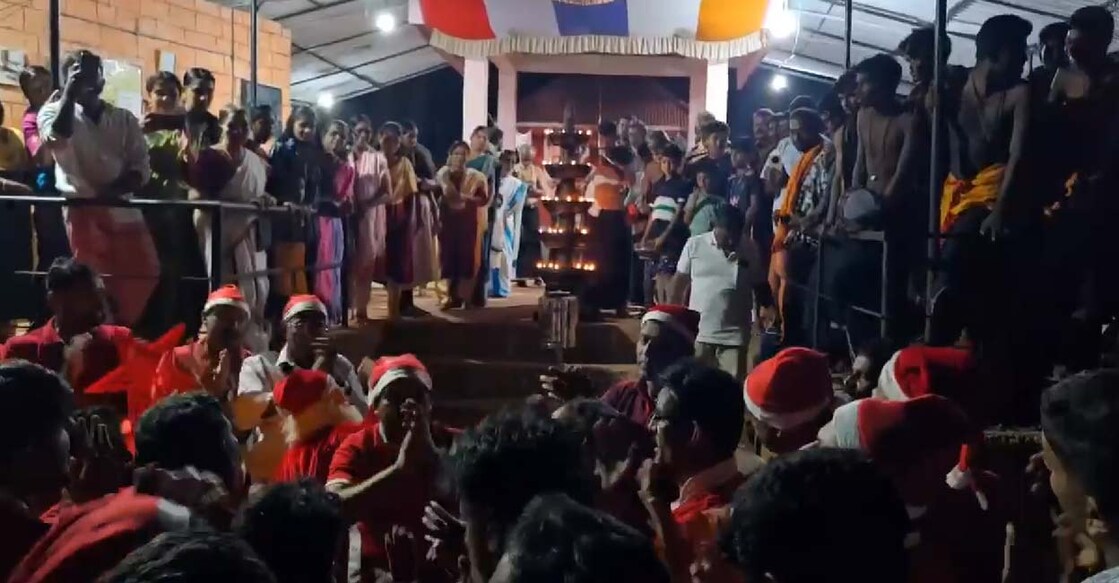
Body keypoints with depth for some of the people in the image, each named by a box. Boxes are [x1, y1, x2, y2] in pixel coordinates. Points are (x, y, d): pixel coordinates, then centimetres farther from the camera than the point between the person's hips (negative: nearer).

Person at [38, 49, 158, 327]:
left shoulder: (124, 119, 10)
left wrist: (114, 189, -15)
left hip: (124, 208, 3)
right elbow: (56, 138, -19)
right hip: (83, 210, -3)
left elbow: (141, 168, 3)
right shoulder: (54, 112, 6)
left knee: (145, 273, 1)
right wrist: (69, 92, -16)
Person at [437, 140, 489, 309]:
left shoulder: (475, 176, 0)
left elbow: (484, 199, -4)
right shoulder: (443, 174, 4)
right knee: (449, 256, -1)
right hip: (448, 220, 2)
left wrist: (466, 197, -17)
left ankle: (465, 297, 2)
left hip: (467, 221, -2)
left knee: (466, 257, -5)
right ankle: (452, 297, 7)